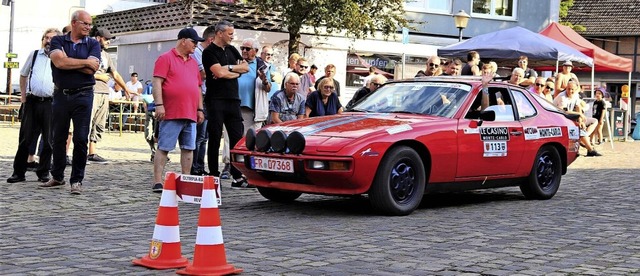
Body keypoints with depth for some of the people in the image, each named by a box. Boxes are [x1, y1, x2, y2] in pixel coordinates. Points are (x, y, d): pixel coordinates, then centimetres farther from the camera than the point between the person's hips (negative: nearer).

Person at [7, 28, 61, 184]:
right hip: (32, 101, 2)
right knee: (25, 138, 5)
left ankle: (43, 172, 14)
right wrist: (23, 95, 14)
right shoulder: (34, 55, 11)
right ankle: (19, 172, 12)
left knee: (49, 140, 2)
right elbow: (23, 75, 21)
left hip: (51, 103, -2)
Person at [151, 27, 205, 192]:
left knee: (188, 148, 7)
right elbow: (157, 82, -9)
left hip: (190, 115, 7)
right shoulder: (166, 58, -1)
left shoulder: (193, 63, 20)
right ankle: (157, 182, -3)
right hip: (171, 114, -7)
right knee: (163, 148, -4)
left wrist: (200, 109, 18)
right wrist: (159, 105, -17)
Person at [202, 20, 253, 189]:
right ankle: (213, 176, 6)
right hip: (216, 100, -6)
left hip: (233, 99, 6)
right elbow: (219, 73, -16)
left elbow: (246, 67, 9)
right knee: (215, 138, 0)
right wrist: (236, 72, -1)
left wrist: (228, 68, -6)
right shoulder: (209, 52, -4)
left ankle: (238, 177, 4)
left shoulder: (231, 50, 17)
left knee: (237, 138, 2)